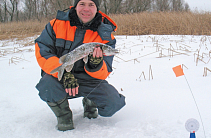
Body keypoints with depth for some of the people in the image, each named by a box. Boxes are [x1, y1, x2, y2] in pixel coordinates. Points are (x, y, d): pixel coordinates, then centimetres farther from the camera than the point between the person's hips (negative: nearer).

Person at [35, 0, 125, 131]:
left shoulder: (105, 35, -7)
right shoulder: (58, 24, -6)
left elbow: (103, 73, -10)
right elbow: (42, 51, -11)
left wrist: (96, 64, -36)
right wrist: (64, 73, -25)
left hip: (88, 80, 1)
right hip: (58, 76, 0)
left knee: (113, 104, -20)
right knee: (47, 86, -35)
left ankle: (90, 102, 19)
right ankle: (63, 114, 1)